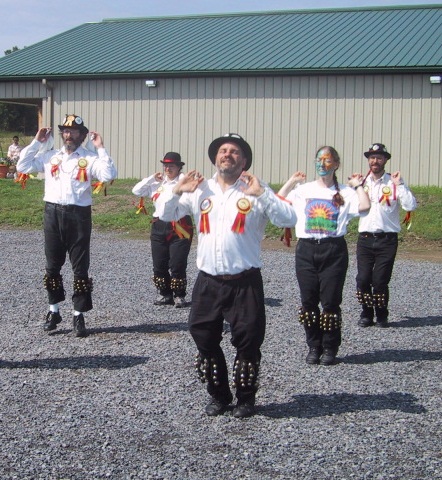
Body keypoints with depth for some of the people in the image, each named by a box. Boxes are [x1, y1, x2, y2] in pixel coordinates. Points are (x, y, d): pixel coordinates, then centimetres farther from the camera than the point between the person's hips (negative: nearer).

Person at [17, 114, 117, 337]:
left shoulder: (90, 158, -2)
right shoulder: (50, 156, 9)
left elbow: (109, 175, -17)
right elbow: (22, 166, 6)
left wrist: (100, 148, -14)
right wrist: (37, 142, 4)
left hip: (78, 215, -3)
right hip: (52, 213, 3)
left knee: (80, 267, 2)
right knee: (52, 266, 12)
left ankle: (78, 316, 10)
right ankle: (53, 311, 25)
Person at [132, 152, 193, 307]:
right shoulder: (157, 183, 13)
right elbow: (136, 191, 9)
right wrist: (152, 178, 3)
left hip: (179, 227, -5)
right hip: (159, 226, 5)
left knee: (177, 265, -3)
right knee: (159, 265, 9)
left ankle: (179, 296, 10)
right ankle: (165, 294, 22)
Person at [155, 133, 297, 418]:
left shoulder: (255, 191, 0)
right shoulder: (200, 190, 9)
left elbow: (288, 219, -11)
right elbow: (165, 215, 11)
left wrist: (261, 193, -17)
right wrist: (178, 190, -3)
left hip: (245, 282, -3)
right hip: (208, 281, 3)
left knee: (248, 341, 2)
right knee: (204, 339, 9)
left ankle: (246, 398, 22)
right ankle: (218, 395, 28)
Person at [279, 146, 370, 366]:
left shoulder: (345, 192, 3)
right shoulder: (303, 190, 11)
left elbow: (364, 207, -14)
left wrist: (358, 185, -2)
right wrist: (291, 181, 10)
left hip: (334, 250, -2)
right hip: (306, 249, 2)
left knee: (330, 301, 0)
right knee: (308, 301, 5)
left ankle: (330, 348, 13)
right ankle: (314, 346, 18)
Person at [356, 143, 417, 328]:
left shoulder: (394, 182, 2)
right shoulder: (362, 182, 10)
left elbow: (410, 206, -8)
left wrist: (399, 185, -11)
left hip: (387, 239, -2)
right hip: (365, 238, 2)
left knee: (380, 281, -2)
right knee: (363, 279, -2)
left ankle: (382, 316, 16)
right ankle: (366, 314, 17)